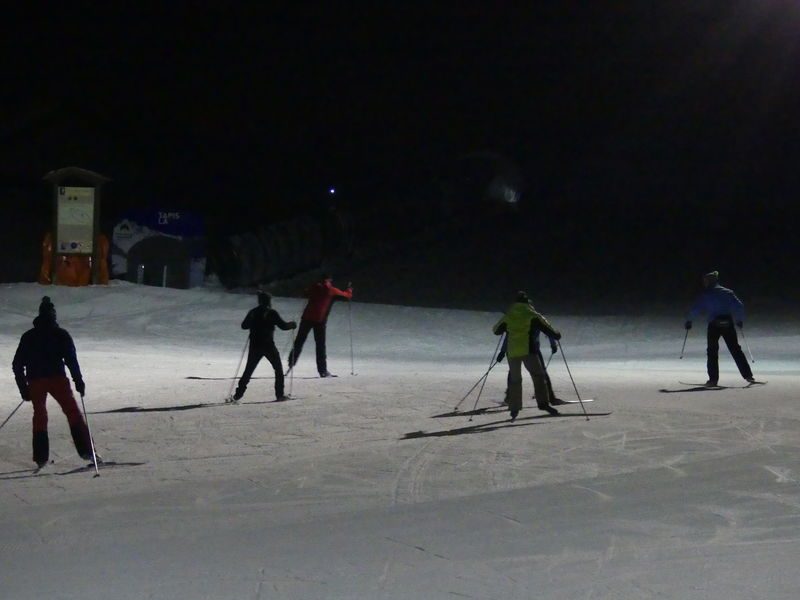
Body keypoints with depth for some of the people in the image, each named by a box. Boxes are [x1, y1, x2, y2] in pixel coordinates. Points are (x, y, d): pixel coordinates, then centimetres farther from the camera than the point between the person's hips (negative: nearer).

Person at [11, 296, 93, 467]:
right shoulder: (61, 334, 2)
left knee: (39, 416, 13)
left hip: (35, 381, 3)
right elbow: (71, 359, -8)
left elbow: (17, 364, 10)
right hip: (57, 378, -3)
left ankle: (41, 457, 4)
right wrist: (79, 381, -3)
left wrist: (23, 387, 15)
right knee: (73, 412, 3)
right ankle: (86, 450, -7)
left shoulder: (28, 337, 13)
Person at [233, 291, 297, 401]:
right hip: (268, 346, -4)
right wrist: (291, 324, 11)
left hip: (254, 346, 4)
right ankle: (279, 394, 6)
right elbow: (283, 325, -9)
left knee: (248, 370, 12)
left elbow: (244, 325, 14)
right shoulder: (272, 313, -7)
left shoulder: (253, 312, 6)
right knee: (278, 369, 10)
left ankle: (239, 393, 6)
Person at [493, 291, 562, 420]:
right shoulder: (531, 314, 3)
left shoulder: (508, 316, 12)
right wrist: (556, 335, 16)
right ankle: (543, 402, -17)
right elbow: (545, 326, 0)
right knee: (538, 375, -1)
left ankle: (514, 409, 13)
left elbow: (496, 330, 23)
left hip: (512, 352, 3)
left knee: (514, 379, 13)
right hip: (528, 350, -3)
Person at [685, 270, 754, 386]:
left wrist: (688, 321, 11)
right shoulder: (728, 292, 11)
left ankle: (713, 379, 1)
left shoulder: (706, 295, 2)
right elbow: (739, 306, 5)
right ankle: (747, 375, 3)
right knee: (736, 350, 8)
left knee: (712, 352, 7)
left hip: (714, 325, -3)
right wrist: (740, 320, 19)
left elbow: (695, 309, -4)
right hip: (728, 324, 3)